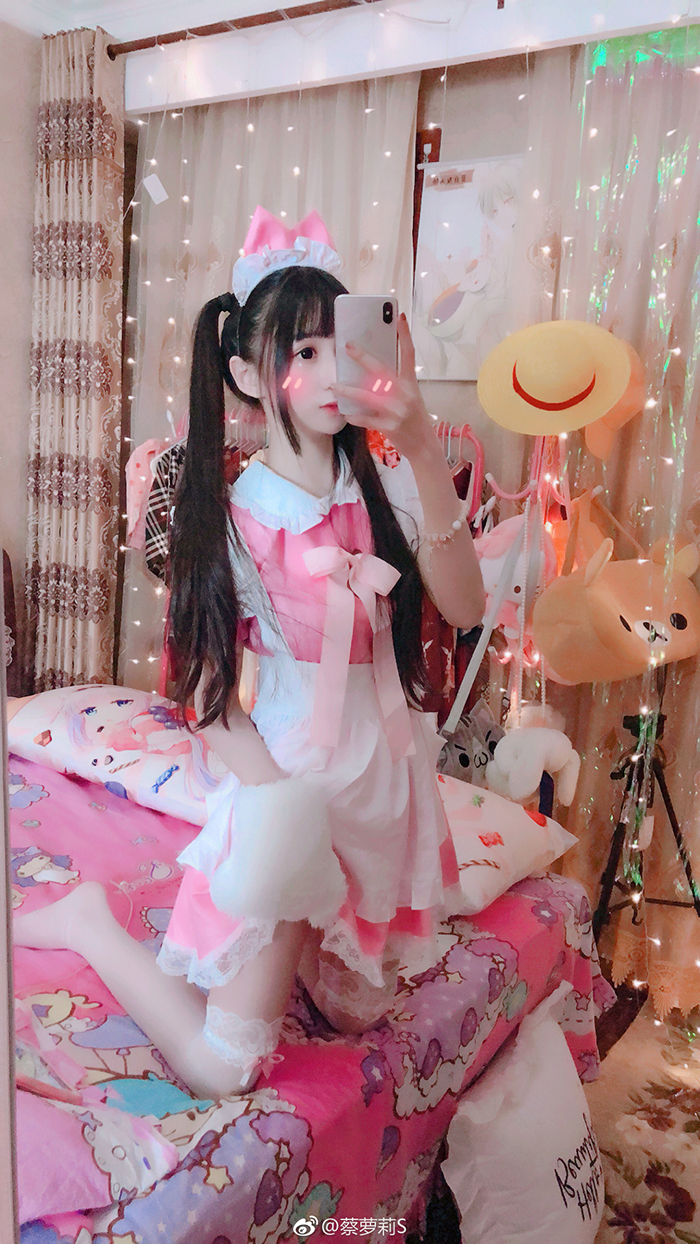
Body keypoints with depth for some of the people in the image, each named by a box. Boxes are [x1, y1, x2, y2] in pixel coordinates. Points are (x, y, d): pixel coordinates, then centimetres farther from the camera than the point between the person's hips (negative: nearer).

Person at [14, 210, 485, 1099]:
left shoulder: (387, 485, -4)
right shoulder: (229, 519, -14)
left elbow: (463, 607, -20)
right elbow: (209, 699, -12)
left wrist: (421, 445, -28)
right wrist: (287, 799, -26)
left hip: (385, 780, 5)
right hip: (287, 785, -4)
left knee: (355, 1016, 22)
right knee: (221, 1068, 4)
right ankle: (86, 923, 22)